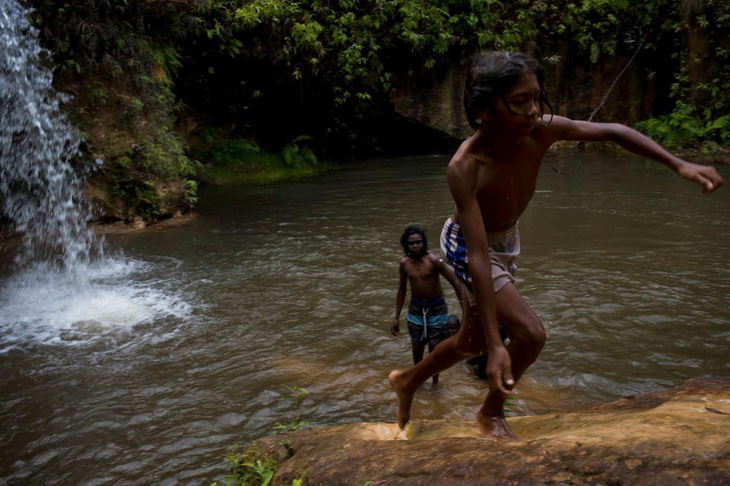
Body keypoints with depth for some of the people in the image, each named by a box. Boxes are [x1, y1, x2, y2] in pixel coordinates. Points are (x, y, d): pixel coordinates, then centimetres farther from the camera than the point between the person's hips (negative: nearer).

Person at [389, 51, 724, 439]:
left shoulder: (541, 131, -24)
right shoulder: (464, 167, -37)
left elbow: (611, 132, -8)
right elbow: (479, 258, -40)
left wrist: (678, 164, -16)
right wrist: (496, 346, -40)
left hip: (507, 238, 7)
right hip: (466, 245, -6)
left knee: (472, 341, 19)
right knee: (530, 334, -17)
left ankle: (407, 380, 44)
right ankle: (492, 414, 11)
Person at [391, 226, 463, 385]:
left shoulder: (433, 260, -19)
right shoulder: (404, 263, -5)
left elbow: (455, 283, -17)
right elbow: (401, 290, 7)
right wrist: (396, 318, 9)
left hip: (436, 308, -3)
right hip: (416, 308, 3)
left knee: (435, 348, 0)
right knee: (417, 347, 8)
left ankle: (435, 380, 22)